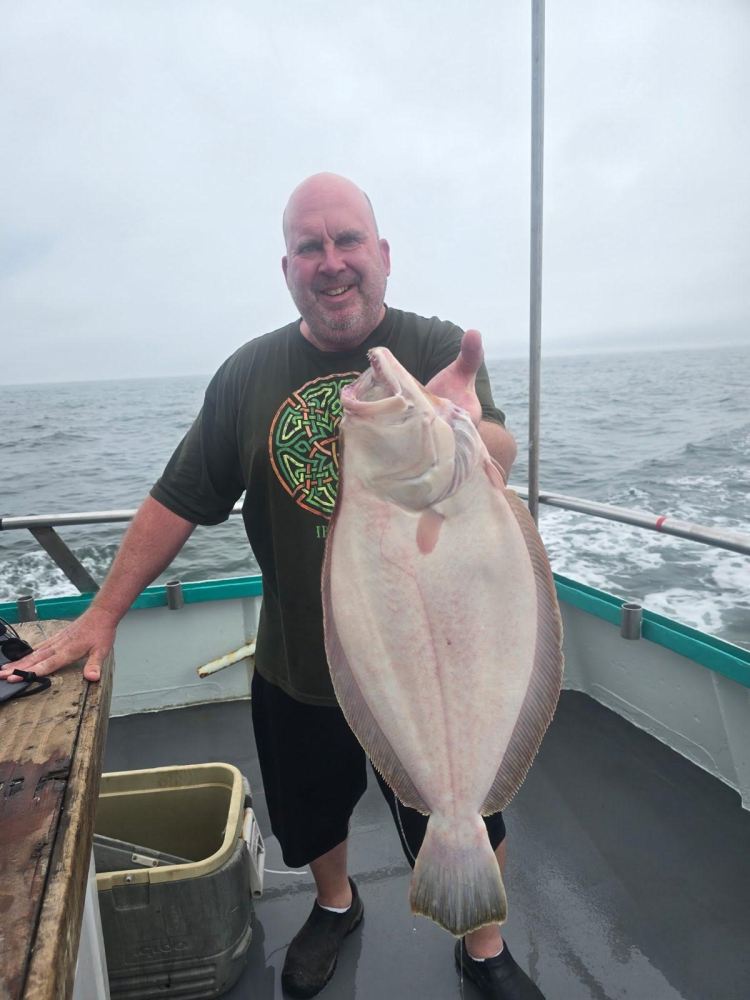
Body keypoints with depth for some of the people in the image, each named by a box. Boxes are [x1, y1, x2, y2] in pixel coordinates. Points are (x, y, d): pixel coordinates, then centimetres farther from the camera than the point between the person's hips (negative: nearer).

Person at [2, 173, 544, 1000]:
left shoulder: (438, 350, -10)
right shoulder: (248, 374, -3)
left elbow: (497, 461, -27)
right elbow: (180, 499, 0)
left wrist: (461, 434, -51)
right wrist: (103, 614, -1)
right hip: (297, 667, 3)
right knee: (312, 814, 25)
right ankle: (335, 905, 59)